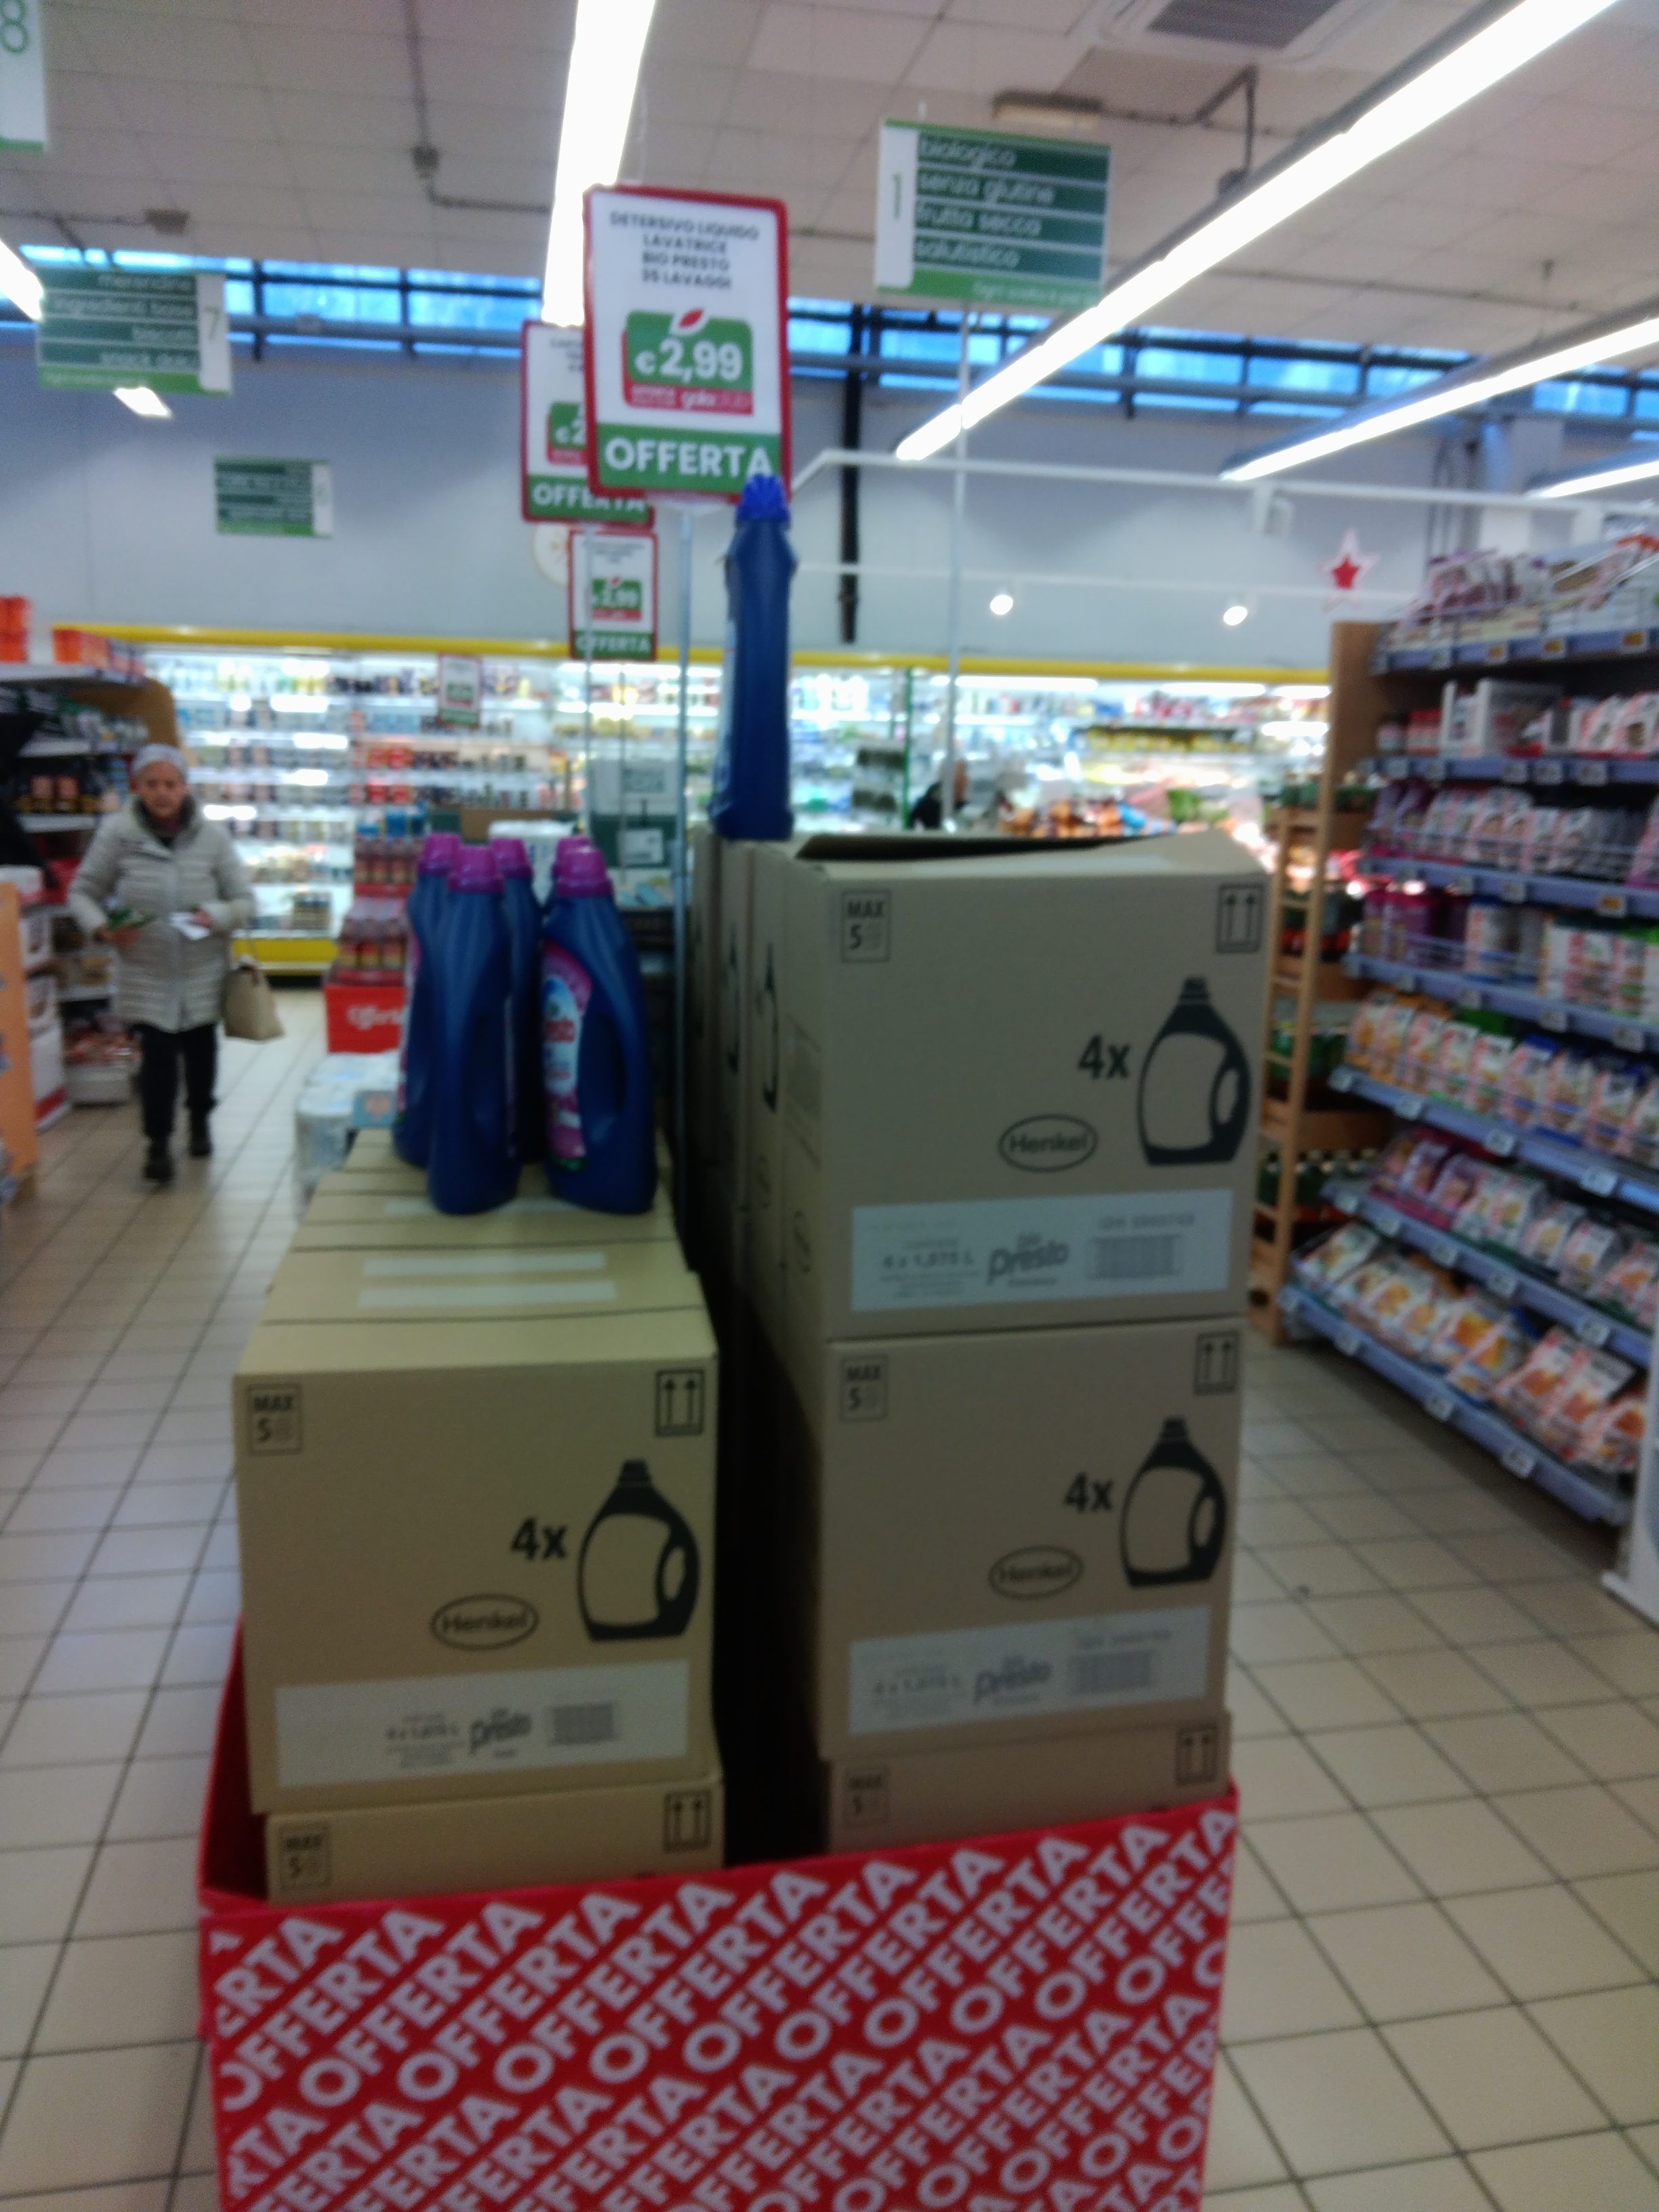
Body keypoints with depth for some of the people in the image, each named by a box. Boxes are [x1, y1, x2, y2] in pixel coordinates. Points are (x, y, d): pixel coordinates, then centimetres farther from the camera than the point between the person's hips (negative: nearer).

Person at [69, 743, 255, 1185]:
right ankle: (158, 1142, 8)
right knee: (157, 1054, -6)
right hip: (146, 971, -1)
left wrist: (214, 916, -23)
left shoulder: (212, 835, -8)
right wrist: (101, 928, -18)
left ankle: (200, 1120, 41)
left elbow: (244, 901, -3)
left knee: (200, 1048, 17)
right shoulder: (116, 833, -9)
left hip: (203, 970, 2)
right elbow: (82, 892, 1)